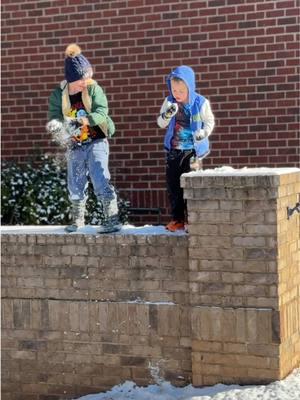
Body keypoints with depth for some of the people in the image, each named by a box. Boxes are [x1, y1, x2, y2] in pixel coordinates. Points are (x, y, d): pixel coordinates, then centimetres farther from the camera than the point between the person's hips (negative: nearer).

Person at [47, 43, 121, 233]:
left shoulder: (94, 89, -9)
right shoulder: (58, 95, -4)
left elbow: (102, 113, -18)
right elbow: (54, 119, -7)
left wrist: (83, 120, -34)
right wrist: (59, 127, -30)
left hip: (97, 142, -3)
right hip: (74, 147, 3)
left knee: (101, 181, -13)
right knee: (76, 185, 11)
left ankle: (113, 220, -9)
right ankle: (77, 220, 29)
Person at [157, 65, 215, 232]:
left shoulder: (201, 103, -8)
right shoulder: (169, 102, 0)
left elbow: (209, 122, 2)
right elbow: (161, 123, 1)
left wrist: (203, 133, -18)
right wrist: (167, 114, -20)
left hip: (193, 150, -3)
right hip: (173, 150, 3)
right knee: (173, 185, 6)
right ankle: (177, 218, 16)